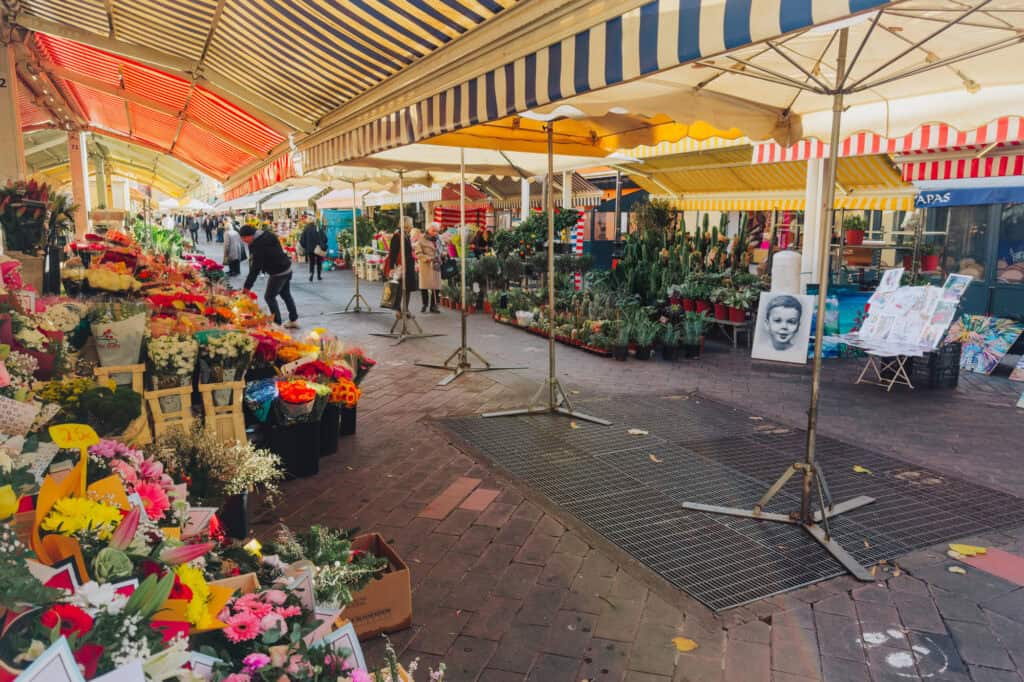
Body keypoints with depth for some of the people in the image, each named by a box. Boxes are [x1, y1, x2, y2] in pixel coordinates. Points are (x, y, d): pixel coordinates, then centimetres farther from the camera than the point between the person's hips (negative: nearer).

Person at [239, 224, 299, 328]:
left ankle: (277, 322, 1)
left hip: (278, 273, -10)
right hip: (287, 269, 10)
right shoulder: (267, 235, 3)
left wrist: (247, 286, -17)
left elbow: (255, 269, -22)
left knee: (269, 296, 0)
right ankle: (293, 320, 27)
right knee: (286, 294, 19)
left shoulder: (258, 246, -23)